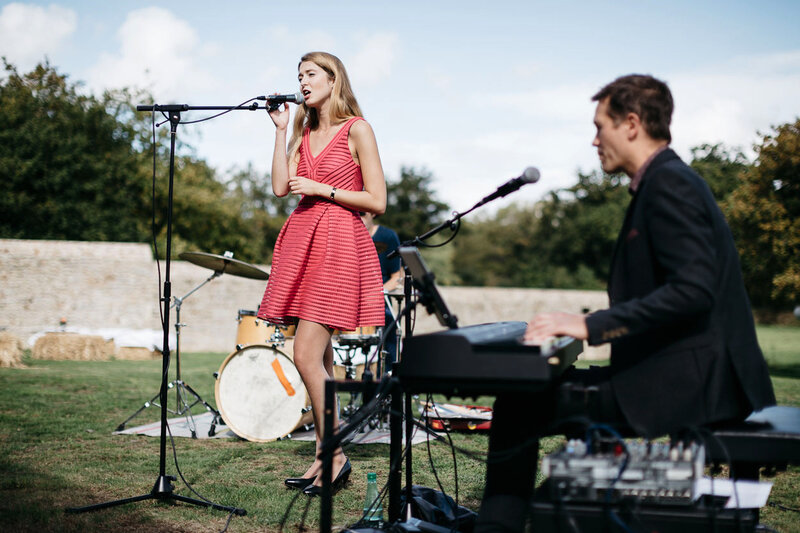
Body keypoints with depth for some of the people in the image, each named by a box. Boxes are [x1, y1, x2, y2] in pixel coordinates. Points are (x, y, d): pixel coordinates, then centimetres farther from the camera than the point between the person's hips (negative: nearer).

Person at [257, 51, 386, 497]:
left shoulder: (356, 129, -2)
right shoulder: (305, 133, 18)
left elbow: (377, 201, -7)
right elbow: (280, 187, 4)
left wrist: (322, 189, -10)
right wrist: (281, 129, 6)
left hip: (338, 245, -7)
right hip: (303, 242, 7)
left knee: (306, 356, -13)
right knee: (320, 358, 7)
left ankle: (335, 456, -3)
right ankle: (325, 458, 12)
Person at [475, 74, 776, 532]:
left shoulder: (669, 185, -13)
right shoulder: (670, 180, 19)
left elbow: (693, 290, -26)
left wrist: (592, 325, -24)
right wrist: (584, 324, 15)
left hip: (685, 382, -11)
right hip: (695, 377, 11)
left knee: (519, 406, -13)